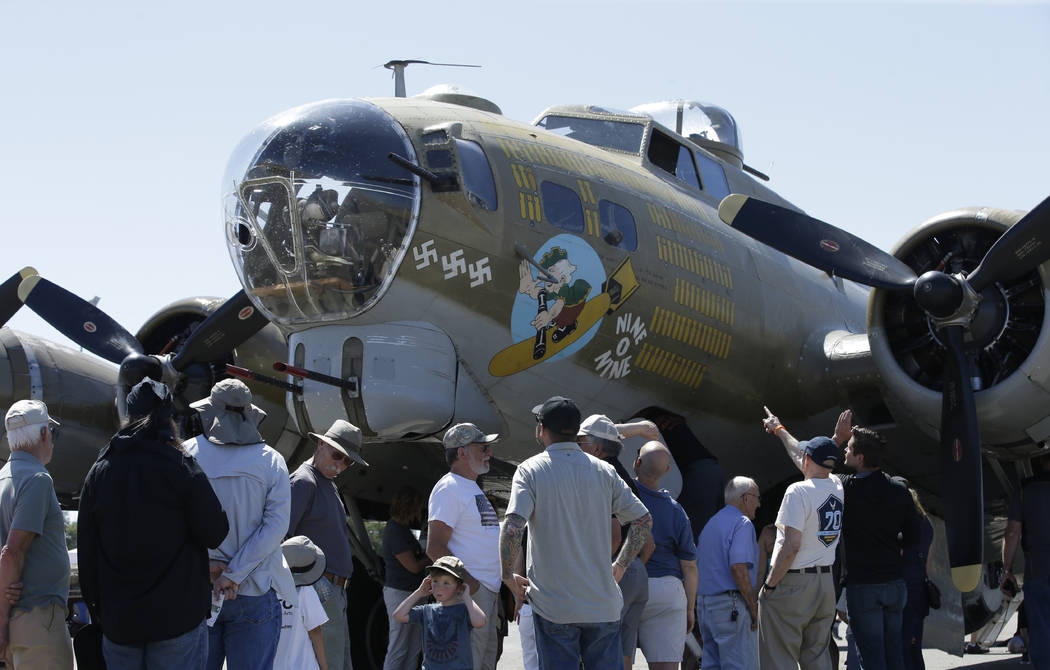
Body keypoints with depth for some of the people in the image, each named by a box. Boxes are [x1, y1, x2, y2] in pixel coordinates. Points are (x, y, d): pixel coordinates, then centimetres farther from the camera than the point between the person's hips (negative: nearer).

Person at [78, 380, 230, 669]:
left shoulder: (99, 471, 5)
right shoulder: (182, 467, -8)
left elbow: (86, 549, 8)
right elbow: (215, 533, -9)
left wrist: (95, 606, 16)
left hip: (118, 622, 4)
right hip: (178, 617, -4)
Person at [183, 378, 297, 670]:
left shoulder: (188, 453, 0)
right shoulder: (271, 462, 2)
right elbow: (276, 526, -7)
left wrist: (212, 565, -9)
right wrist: (233, 575, -10)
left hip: (196, 589, 0)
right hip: (254, 592, 0)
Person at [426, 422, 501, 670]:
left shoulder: (472, 488, 21)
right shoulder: (449, 488, -11)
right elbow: (435, 548, -18)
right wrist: (468, 581, -23)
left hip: (487, 588, 10)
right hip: (469, 590, -10)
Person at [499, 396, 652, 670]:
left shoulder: (531, 470, -5)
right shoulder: (603, 471, 6)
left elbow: (512, 527, -18)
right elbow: (643, 520, 7)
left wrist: (508, 576, -5)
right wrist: (620, 566, 16)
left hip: (554, 604, -3)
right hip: (603, 603, 3)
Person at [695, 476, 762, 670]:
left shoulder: (710, 524, 20)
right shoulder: (742, 523, -9)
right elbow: (738, 567, -20)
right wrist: (754, 607, -16)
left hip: (704, 603, 9)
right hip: (731, 604, -9)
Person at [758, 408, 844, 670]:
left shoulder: (798, 491, -15)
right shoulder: (837, 487, 7)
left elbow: (791, 547, -20)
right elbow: (799, 456, 26)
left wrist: (769, 584, -11)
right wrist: (779, 429, 40)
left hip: (791, 585, -7)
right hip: (826, 584, 7)